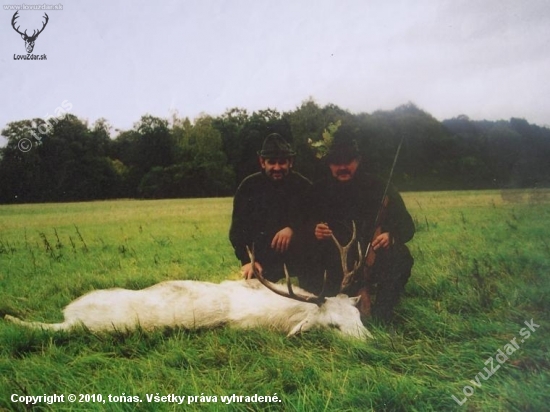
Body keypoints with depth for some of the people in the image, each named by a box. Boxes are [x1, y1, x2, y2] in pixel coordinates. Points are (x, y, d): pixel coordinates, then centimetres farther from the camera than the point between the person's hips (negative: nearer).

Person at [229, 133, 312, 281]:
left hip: (297, 260, 0)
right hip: (261, 262, 0)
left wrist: (293, 228, -21)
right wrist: (247, 260, -15)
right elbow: (238, 229, 0)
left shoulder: (303, 186, 0)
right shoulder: (248, 186, 0)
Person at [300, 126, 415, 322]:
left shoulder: (379, 188, -1)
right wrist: (313, 231, -21)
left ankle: (381, 315, -15)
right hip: (334, 263, 1)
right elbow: (303, 224, 2)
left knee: (399, 257, -30)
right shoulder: (318, 191, 4)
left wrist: (391, 236, -25)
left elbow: (406, 225, -3)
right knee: (308, 282, -24)